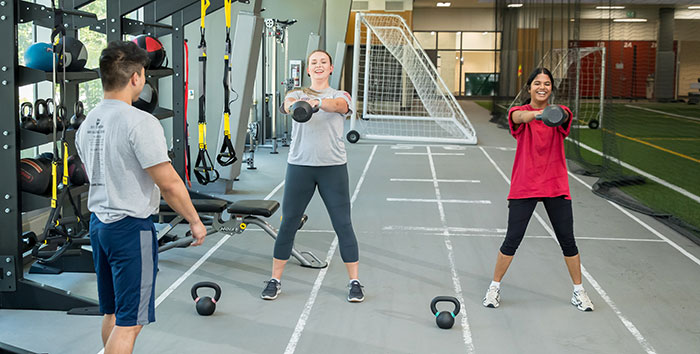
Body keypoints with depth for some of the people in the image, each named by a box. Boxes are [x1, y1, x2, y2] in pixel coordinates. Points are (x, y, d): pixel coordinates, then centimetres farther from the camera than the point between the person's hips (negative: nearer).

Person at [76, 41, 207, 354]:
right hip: (131, 228, -9)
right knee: (129, 321, -2)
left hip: (98, 222, 9)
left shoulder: (86, 125, 9)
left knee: (113, 313, 19)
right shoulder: (140, 122, -18)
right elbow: (169, 183, -18)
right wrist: (195, 220, -6)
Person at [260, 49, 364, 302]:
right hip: (300, 165, 1)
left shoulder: (341, 96, 8)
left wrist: (316, 102, -41)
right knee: (288, 223, 4)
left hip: (333, 167, -1)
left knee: (343, 224, 0)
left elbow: (338, 105, -18)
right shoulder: (297, 94, 10)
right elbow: (289, 104, -15)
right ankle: (275, 280, 16)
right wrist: (295, 105, -42)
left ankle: (355, 282, 11)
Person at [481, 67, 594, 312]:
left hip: (556, 186, 1)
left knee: (567, 240, 4)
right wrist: (536, 114, -50)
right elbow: (519, 117, -27)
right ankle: (494, 287, 17)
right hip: (524, 186, -1)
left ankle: (578, 291, 21)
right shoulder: (519, 113, -1)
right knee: (512, 239, -2)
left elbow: (564, 116, -23)